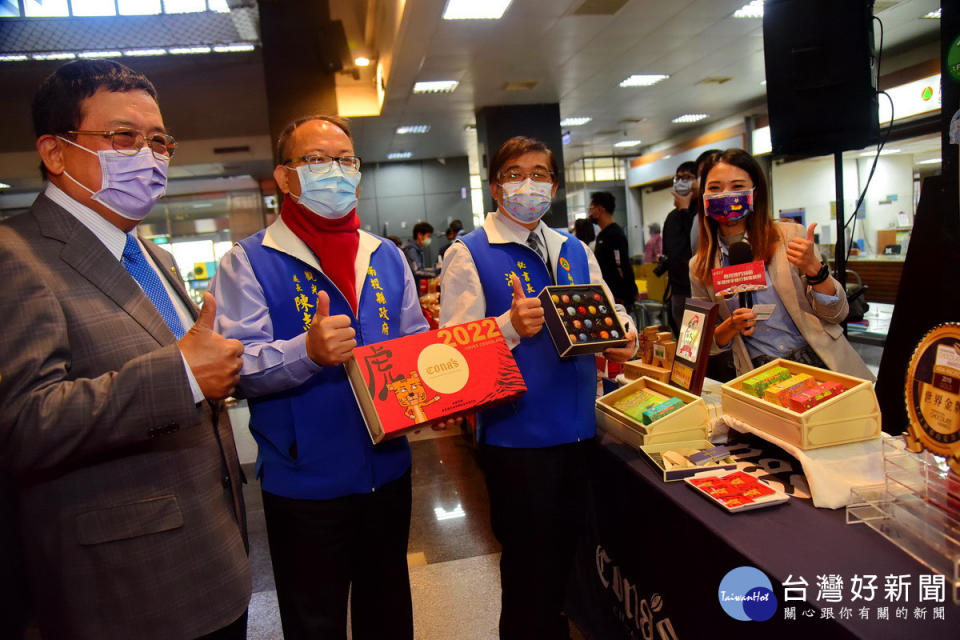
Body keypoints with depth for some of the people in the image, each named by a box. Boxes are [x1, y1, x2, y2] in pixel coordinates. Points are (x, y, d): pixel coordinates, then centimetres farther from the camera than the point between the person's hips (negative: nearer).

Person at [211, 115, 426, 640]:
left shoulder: (387, 257, 8)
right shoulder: (250, 262, -7)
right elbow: (235, 367, -17)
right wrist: (307, 352, -34)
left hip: (388, 472, 5)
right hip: (305, 484, -4)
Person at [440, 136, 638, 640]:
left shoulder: (575, 251, 10)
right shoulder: (468, 254, -8)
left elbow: (609, 312, 13)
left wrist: (623, 337, -9)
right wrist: (512, 325, -30)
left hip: (576, 429, 6)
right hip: (516, 434, -6)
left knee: (564, 552, 23)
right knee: (529, 566, 10)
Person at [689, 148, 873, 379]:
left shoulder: (791, 236, 0)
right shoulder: (700, 267, 5)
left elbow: (836, 314, 3)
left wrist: (813, 268, -14)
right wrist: (730, 327, -8)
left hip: (819, 360, -1)